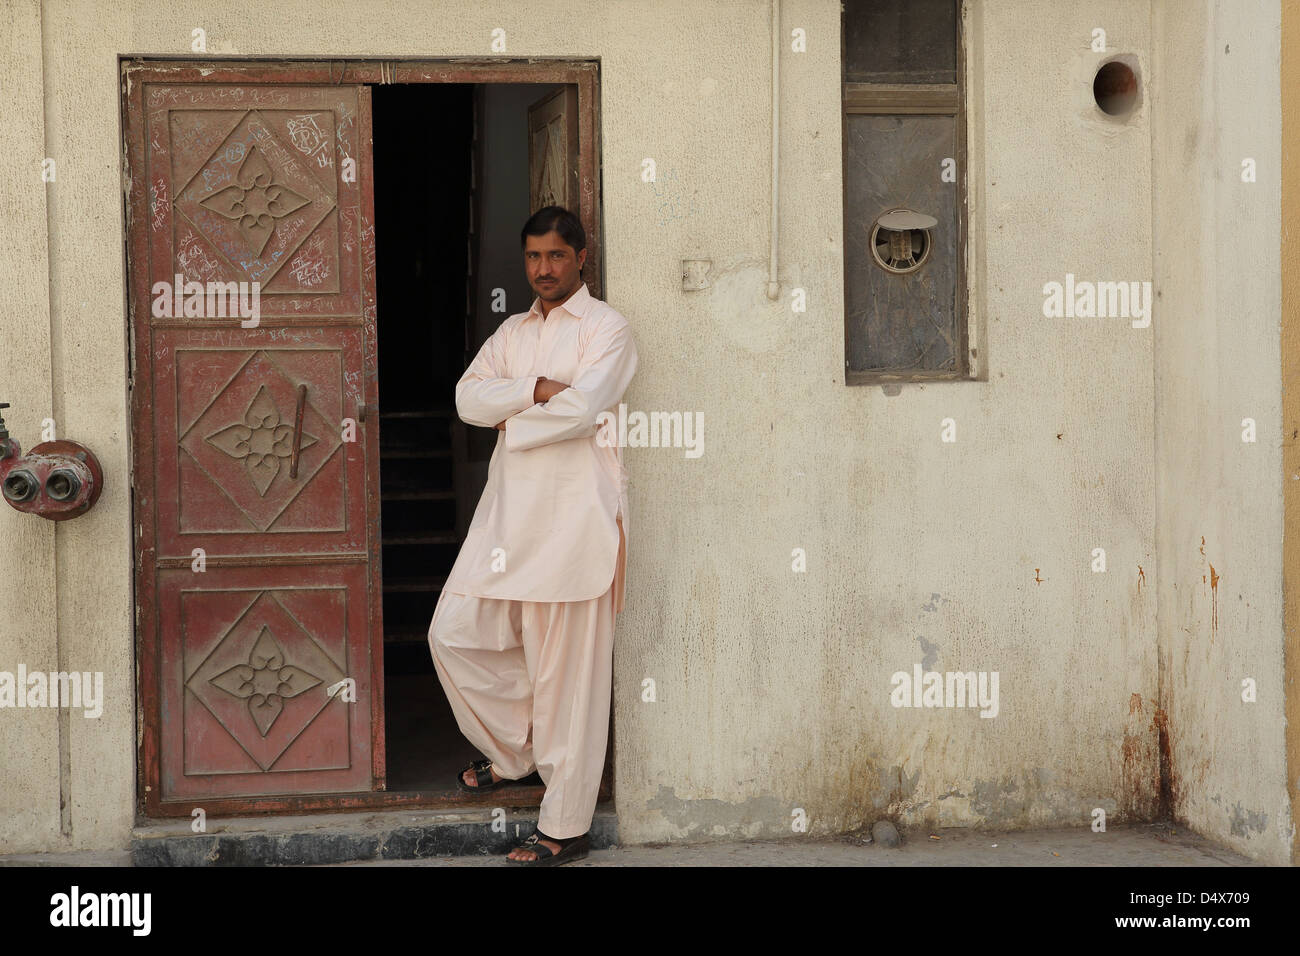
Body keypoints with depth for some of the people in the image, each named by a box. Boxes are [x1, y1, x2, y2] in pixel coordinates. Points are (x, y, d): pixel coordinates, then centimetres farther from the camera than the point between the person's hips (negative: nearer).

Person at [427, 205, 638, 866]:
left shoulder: (605, 329, -1)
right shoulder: (512, 332, 19)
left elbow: (581, 409, -17)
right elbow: (468, 397, 3)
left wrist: (511, 420, -3)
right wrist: (537, 389, -11)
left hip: (573, 514, -7)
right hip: (507, 508, 7)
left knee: (566, 671, -4)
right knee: (456, 632, 4)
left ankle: (565, 828, 3)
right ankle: (515, 750, 26)